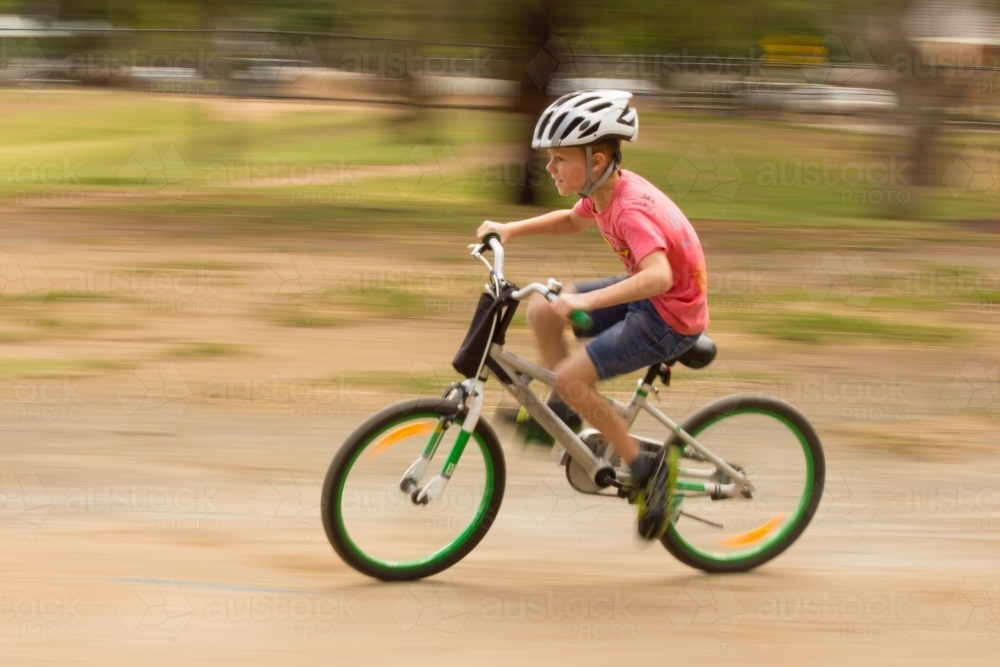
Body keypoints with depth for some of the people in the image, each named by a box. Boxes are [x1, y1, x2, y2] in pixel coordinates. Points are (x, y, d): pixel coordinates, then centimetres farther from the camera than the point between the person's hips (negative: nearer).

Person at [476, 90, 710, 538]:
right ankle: (563, 412, 19)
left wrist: (586, 301, -50)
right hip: (646, 296, 9)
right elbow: (572, 221, 21)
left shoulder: (630, 210, -29)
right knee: (541, 311, 4)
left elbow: (658, 276, -44)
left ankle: (644, 469, -6)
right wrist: (511, 229, 7)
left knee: (572, 377, -18)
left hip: (671, 316, -9)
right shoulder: (604, 190, -2)